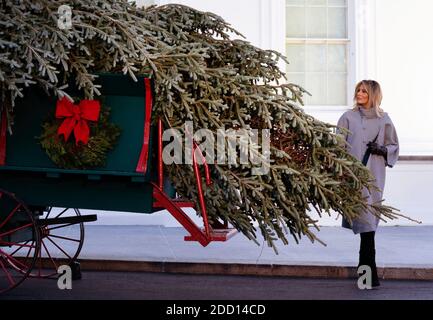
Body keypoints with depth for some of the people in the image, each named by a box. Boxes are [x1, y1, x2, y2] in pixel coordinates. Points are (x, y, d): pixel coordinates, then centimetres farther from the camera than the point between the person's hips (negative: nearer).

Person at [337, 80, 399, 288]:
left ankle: (364, 266, 19)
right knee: (366, 222, -11)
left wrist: (382, 150, -5)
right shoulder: (348, 118, 5)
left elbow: (394, 146, 17)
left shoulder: (384, 120, 9)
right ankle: (370, 271, -9)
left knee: (370, 221, 5)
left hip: (375, 176, 2)